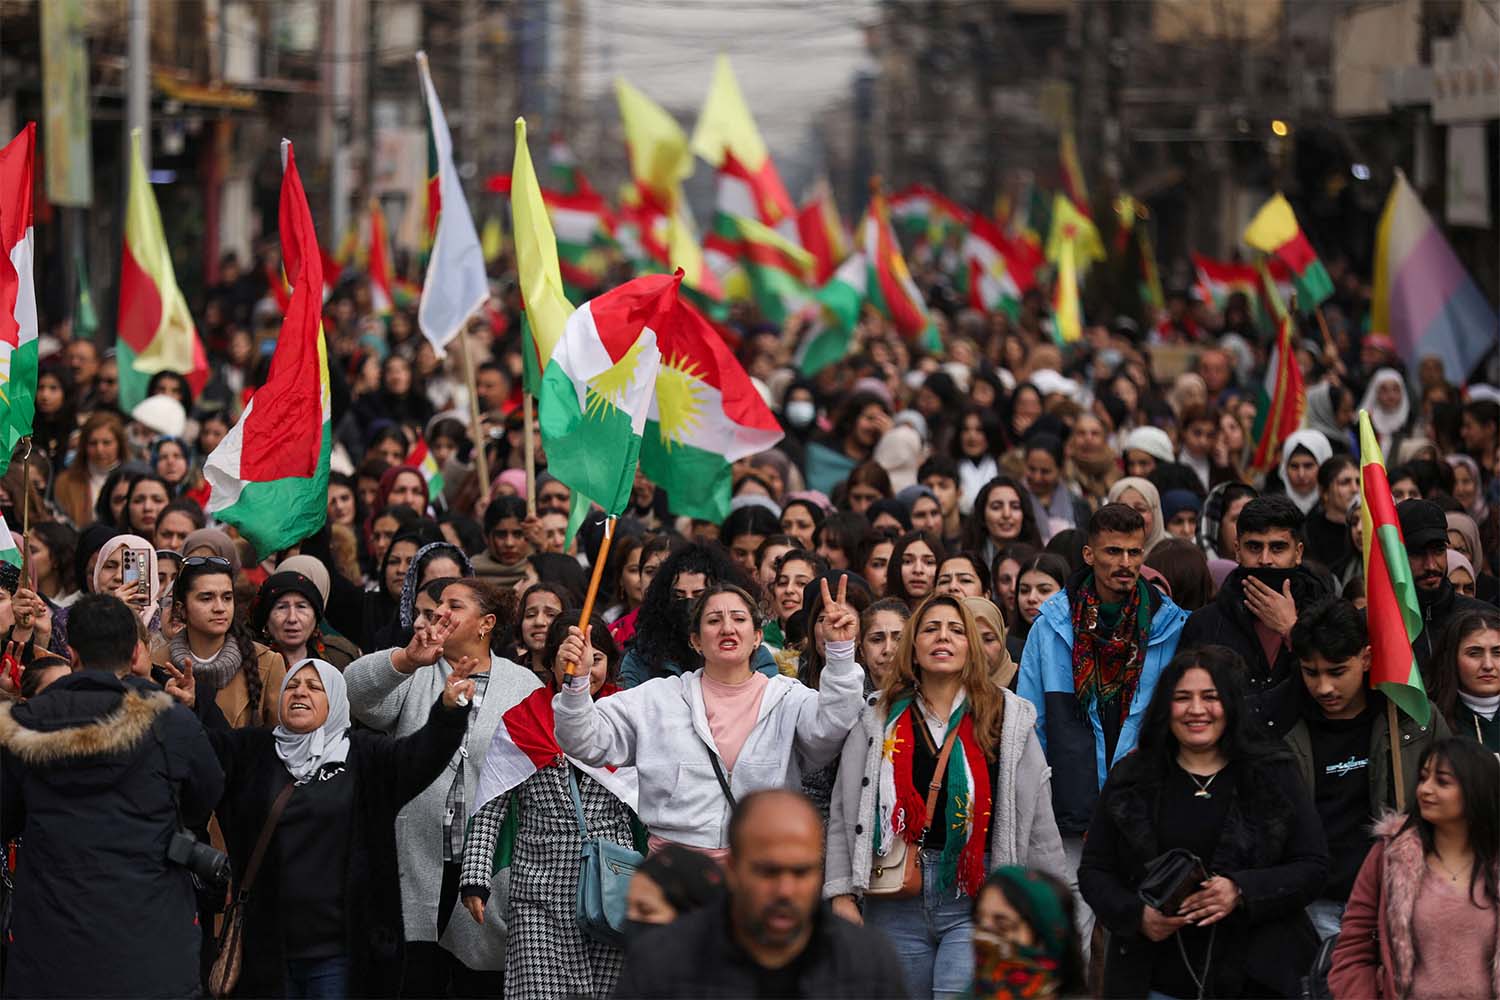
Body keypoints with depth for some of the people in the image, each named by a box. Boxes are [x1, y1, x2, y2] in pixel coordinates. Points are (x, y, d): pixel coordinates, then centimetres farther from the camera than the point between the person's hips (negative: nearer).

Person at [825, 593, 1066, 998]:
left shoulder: (1008, 718, 7)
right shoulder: (880, 721, 10)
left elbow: (1037, 817, 8)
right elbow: (845, 813, 7)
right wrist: (842, 894, -1)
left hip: (976, 902, -2)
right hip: (896, 900, 2)